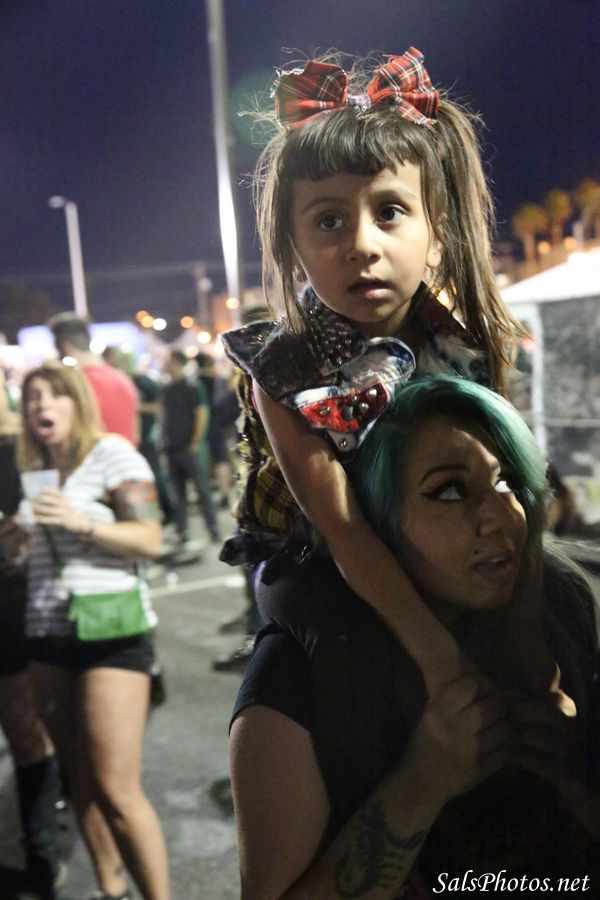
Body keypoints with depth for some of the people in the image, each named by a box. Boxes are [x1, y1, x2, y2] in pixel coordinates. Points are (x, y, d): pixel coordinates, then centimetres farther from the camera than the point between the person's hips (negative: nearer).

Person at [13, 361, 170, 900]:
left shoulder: (112, 453, -5)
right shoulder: (32, 469, 14)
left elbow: (150, 540, -12)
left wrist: (81, 521, -21)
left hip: (111, 631, -6)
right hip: (48, 634, 7)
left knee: (117, 789, -8)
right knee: (80, 780, 12)